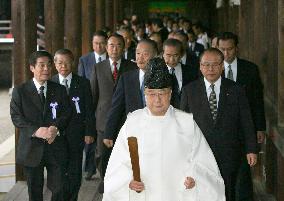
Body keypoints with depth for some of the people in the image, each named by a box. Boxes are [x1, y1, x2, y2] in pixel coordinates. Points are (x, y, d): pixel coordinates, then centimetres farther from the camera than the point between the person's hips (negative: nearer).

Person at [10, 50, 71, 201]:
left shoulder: (59, 90, 9)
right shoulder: (20, 91, 2)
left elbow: (66, 113, 4)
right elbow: (16, 117, -6)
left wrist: (56, 127, -17)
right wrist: (36, 131, -21)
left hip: (56, 148, 1)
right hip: (31, 148, -1)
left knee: (58, 189, 0)